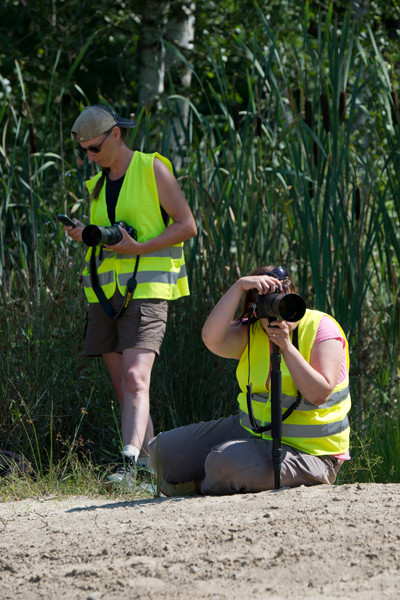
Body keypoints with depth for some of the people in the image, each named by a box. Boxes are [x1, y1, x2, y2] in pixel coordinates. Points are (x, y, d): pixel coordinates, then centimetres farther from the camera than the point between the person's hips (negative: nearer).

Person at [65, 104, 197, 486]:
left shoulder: (153, 170, -1)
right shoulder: (98, 185, 19)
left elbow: (187, 226, -4)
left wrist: (138, 248, -15)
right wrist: (83, 235, 4)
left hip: (145, 290, -7)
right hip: (105, 293, 7)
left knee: (135, 379, -20)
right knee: (122, 387, 4)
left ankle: (129, 462, -32)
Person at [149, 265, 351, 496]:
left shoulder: (321, 328, -11)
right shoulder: (251, 333, 2)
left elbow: (320, 394, -22)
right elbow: (212, 339, -22)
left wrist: (286, 347, -26)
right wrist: (239, 286, -23)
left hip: (305, 450, -6)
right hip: (250, 431, 6)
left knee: (224, 464, -32)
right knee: (164, 450, 0)